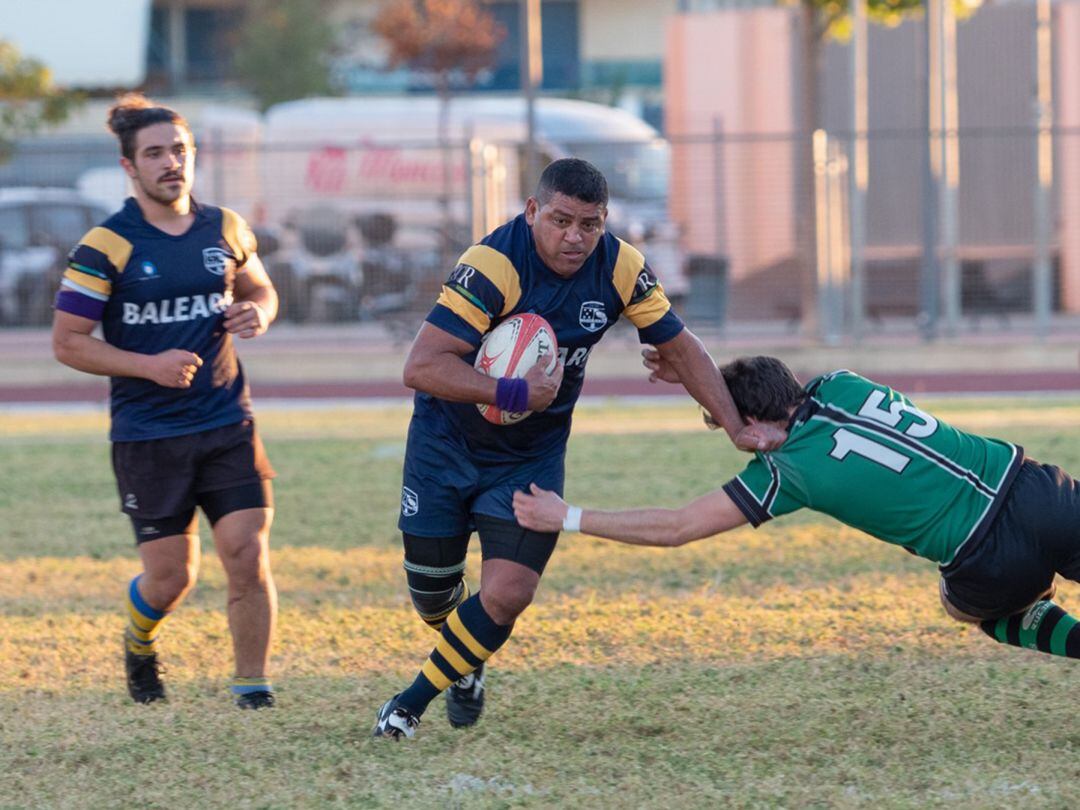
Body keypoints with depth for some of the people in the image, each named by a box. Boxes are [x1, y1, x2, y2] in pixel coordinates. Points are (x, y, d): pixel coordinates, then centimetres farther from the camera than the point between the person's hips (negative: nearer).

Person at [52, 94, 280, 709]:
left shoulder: (226, 230, 6)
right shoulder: (106, 246, -8)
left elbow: (260, 289, 24)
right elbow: (68, 342, -7)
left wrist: (259, 312, -1)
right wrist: (149, 365, -18)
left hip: (227, 426, 3)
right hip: (147, 436, -3)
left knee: (249, 556, -8)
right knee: (171, 577, 1)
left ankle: (253, 687, 5)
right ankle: (139, 644, 35)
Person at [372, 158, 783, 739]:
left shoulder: (620, 269, -14)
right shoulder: (494, 263, -30)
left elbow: (680, 347, 1)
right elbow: (421, 367, -35)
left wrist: (737, 428, -5)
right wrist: (515, 394, -40)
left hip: (532, 454, 3)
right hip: (448, 444, -3)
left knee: (508, 594, -12)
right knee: (430, 593, 7)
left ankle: (412, 703, 10)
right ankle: (464, 665, 44)